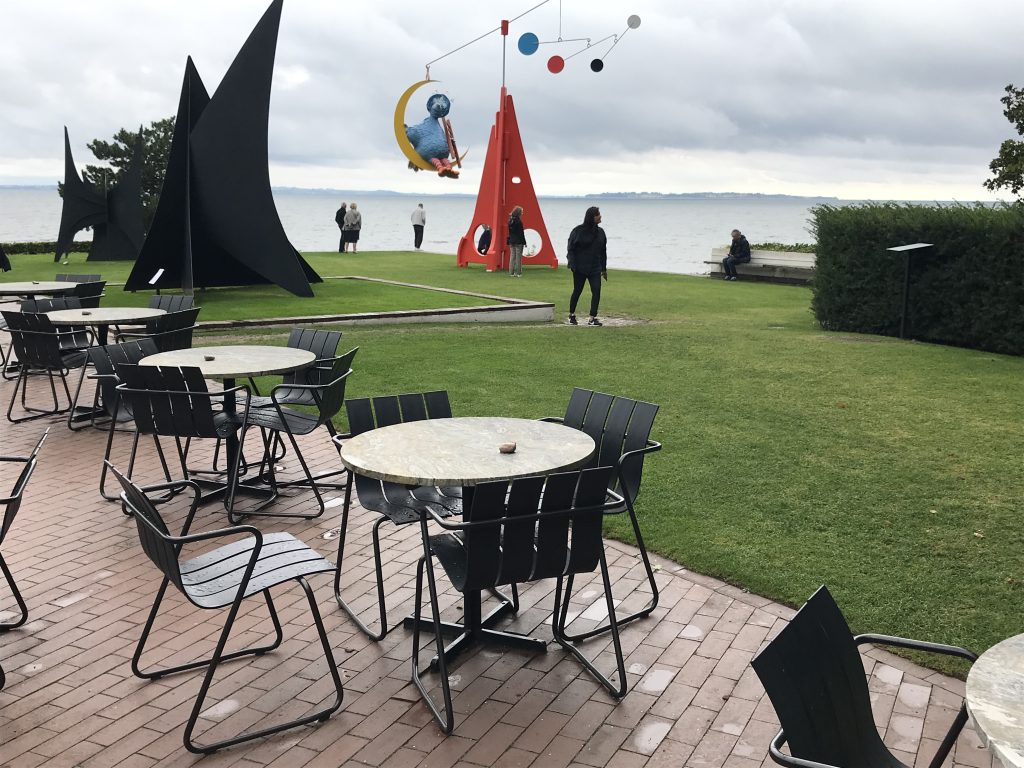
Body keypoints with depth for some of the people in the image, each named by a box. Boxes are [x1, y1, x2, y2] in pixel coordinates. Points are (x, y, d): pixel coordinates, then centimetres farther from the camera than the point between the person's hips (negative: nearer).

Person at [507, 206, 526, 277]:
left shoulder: (510, 220, 8)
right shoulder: (518, 221, -14)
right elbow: (521, 233, -13)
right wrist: (524, 242, -8)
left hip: (512, 242, 7)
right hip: (518, 242, -7)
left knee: (512, 256, 10)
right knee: (518, 257, -2)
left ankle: (512, 272, 10)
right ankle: (518, 273, -1)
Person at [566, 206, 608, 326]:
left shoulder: (600, 232, 8)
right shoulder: (578, 231, -7)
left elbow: (603, 252, 15)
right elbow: (570, 248, -5)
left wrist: (604, 269, 15)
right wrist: (572, 265, -16)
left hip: (595, 268, 4)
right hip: (580, 268, -4)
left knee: (596, 291, -7)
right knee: (577, 291, 7)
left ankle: (593, 317, -1)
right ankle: (571, 314, 26)